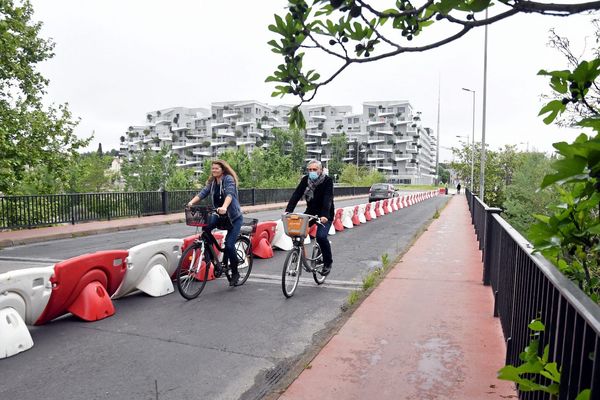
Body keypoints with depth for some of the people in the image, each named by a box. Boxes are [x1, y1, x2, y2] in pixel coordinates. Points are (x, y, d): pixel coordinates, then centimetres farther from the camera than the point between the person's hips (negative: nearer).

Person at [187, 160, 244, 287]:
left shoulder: (229, 179, -13)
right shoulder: (212, 182, 7)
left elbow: (230, 194, -29)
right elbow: (203, 192, -5)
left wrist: (224, 207, -47)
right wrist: (191, 202, -21)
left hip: (234, 217, -5)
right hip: (220, 215, 5)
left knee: (229, 245, -13)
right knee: (206, 226, -25)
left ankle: (235, 273, 8)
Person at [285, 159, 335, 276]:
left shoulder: (327, 181, -15)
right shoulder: (305, 180, -2)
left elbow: (328, 199, -27)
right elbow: (296, 195, -12)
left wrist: (324, 215, -42)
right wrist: (288, 211, -25)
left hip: (325, 215, -5)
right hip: (310, 211, 5)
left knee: (321, 236, -24)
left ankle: (328, 262, 0)